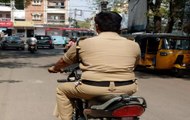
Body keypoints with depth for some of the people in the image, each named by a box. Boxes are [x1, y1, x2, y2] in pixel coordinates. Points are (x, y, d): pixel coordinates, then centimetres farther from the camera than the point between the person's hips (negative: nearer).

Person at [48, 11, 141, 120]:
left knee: (62, 89, 20)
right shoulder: (134, 45, 7)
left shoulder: (84, 43, 3)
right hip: (127, 89, 3)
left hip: (94, 89, -3)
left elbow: (64, 61, 18)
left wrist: (54, 68, 39)